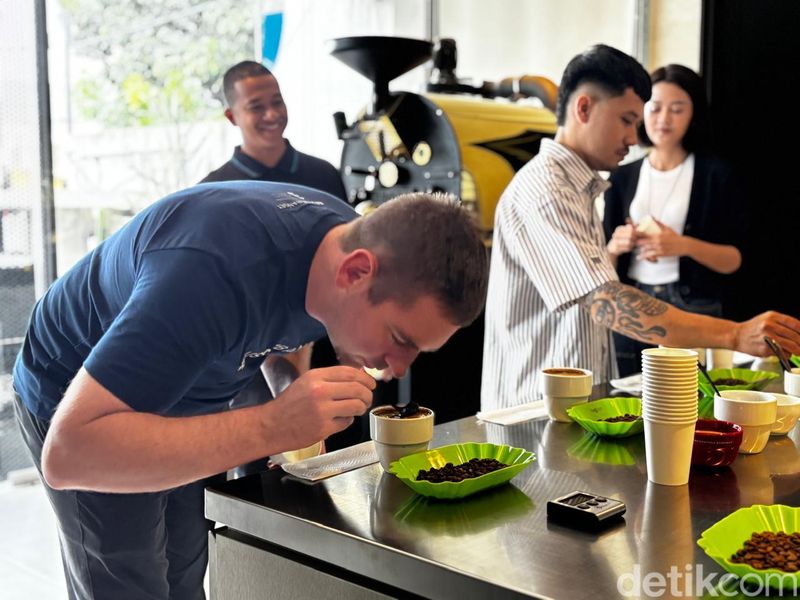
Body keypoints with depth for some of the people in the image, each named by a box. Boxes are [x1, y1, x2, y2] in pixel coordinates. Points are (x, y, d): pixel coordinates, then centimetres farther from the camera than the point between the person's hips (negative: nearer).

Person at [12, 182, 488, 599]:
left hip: (190, 399, 6)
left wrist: (302, 423, -9)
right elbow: (68, 453, -44)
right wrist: (272, 428, -49)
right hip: (78, 401, -6)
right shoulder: (215, 272, -41)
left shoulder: (354, 238, -16)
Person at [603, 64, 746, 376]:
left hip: (693, 310, -2)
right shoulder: (623, 177, 7)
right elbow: (604, 262, 9)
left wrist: (684, 245, -20)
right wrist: (615, 247, -13)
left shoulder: (716, 174, 0)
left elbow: (734, 259, -3)